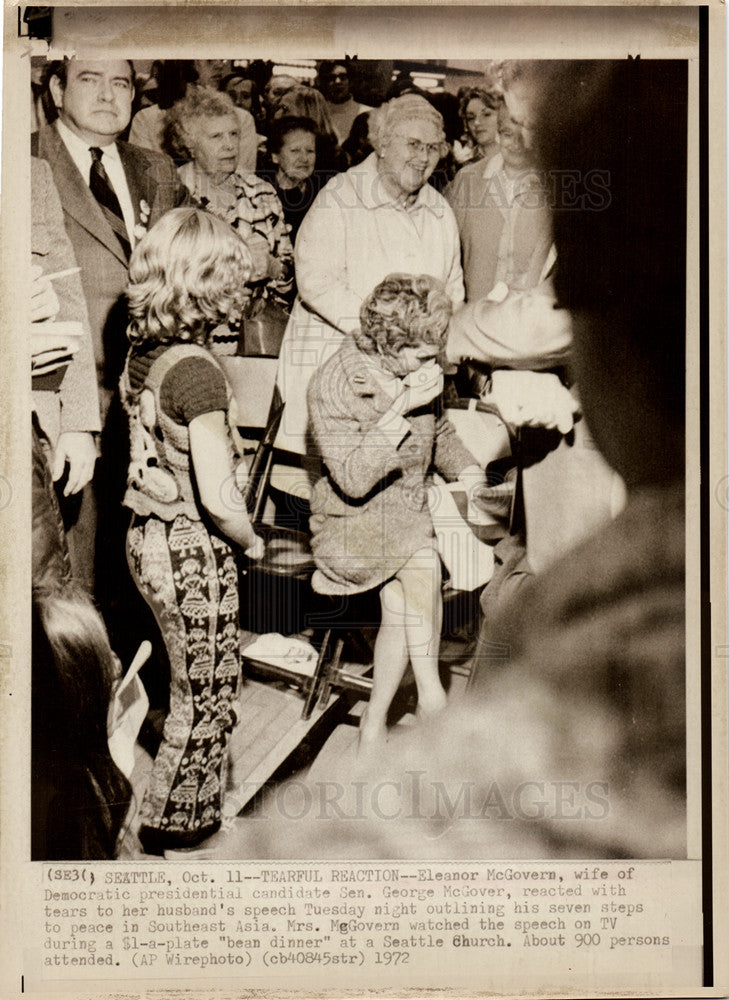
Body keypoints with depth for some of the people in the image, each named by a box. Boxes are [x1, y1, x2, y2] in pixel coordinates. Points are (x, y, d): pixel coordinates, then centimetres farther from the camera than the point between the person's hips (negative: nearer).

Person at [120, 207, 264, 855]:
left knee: (195, 681, 22)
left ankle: (188, 807, 37)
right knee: (205, 693, 10)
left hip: (147, 538, 8)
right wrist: (252, 542, -8)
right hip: (193, 552, -8)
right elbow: (218, 498, -26)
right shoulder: (197, 371, -24)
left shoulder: (141, 353, 2)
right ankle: (172, 824, 24)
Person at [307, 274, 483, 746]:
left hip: (410, 513, 5)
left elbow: (440, 435, 19)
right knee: (420, 563, -28)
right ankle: (430, 687, -12)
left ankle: (375, 723, -2)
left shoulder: (422, 373, -1)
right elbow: (353, 480, -26)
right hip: (355, 524, -5)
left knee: (402, 607, -17)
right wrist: (401, 408, -30)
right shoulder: (334, 384, -18)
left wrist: (468, 470, -1)